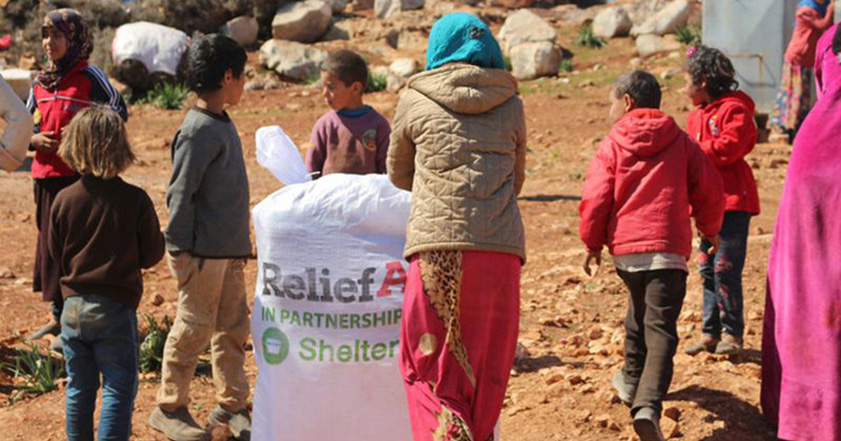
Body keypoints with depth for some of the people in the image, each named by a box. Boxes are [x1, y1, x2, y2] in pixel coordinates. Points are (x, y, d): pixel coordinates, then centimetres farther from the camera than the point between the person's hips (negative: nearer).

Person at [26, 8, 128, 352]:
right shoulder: (40, 83, 12)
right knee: (49, 243, 12)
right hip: (46, 175, 7)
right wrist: (34, 139, -4)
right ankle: (60, 317, 24)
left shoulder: (88, 76, -6)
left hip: (79, 175, -7)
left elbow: (118, 111, -6)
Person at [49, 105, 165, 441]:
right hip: (115, 310, -3)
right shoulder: (136, 201, -13)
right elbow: (152, 255, -3)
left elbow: (56, 257, 4)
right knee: (119, 388, 5)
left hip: (73, 307, 3)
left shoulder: (64, 200, -5)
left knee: (79, 388, 15)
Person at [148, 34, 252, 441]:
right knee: (194, 328, 0)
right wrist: (181, 249, -17)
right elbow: (180, 196, -17)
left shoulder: (223, 124, 12)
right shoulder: (198, 131, -17)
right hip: (202, 253, -9)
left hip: (229, 250, 9)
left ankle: (231, 404, 22)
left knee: (234, 327, 12)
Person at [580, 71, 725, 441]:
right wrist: (710, 229, 27)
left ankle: (633, 379, 42)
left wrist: (593, 244, 11)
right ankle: (648, 405, -27)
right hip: (668, 248, -1)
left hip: (624, 248, 1)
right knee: (660, 327, -8)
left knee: (639, 309, 29)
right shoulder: (680, 142, 9)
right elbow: (709, 190, 9)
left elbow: (596, 198, -3)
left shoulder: (612, 145, 4)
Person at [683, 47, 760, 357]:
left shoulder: (734, 109, -10)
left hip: (733, 202, -9)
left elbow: (728, 148, -21)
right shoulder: (696, 116, 18)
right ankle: (711, 333, 16)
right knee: (707, 269, 10)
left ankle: (732, 333, 0)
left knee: (725, 268, -10)